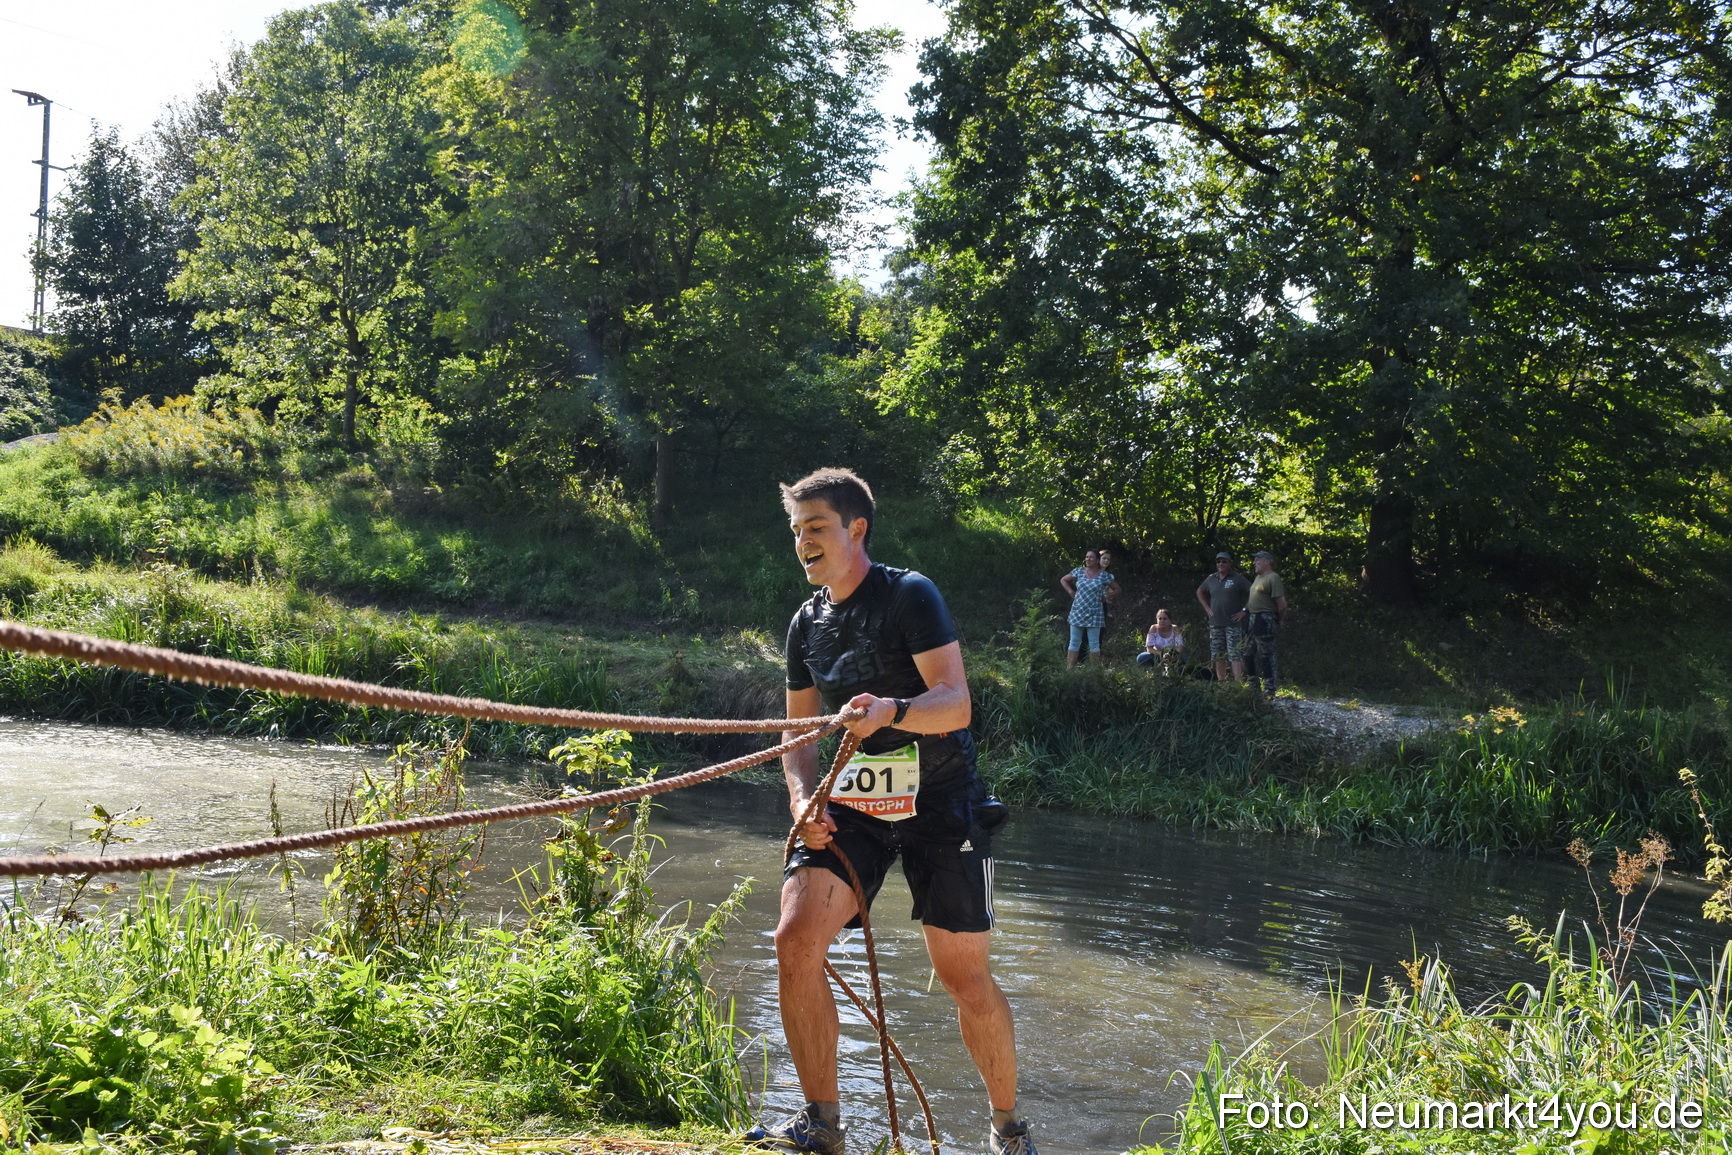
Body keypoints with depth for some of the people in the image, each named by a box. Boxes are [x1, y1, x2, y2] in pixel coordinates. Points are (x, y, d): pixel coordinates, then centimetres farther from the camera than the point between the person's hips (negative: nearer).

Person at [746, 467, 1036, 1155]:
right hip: (855, 802, 5)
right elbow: (799, 730, 14)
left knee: (965, 977, -4)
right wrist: (804, 797, -5)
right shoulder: (807, 624, 8)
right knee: (796, 939, -13)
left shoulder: (909, 595, -11)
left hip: (940, 801, -5)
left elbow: (956, 703, -21)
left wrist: (891, 711, -41)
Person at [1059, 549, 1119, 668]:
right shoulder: (1079, 571, 4)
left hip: (1094, 614, -2)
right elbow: (1063, 580, 17)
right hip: (1077, 612, 2)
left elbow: (1117, 590, 10)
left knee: (1094, 644, 1)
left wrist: (1106, 596, -3)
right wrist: (1071, 592, 6)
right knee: (1074, 643, 4)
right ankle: (1069, 669, 6)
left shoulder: (1104, 576, -1)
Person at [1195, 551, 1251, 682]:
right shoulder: (1211, 579, 10)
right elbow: (1200, 592, 27)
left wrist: (1244, 610, -11)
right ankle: (1221, 683, 19)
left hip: (1233, 623, -6)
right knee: (1218, 656, 10)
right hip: (1215, 623, 6)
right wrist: (1207, 608, 15)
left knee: (1236, 655, -11)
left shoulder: (1238, 578, -4)